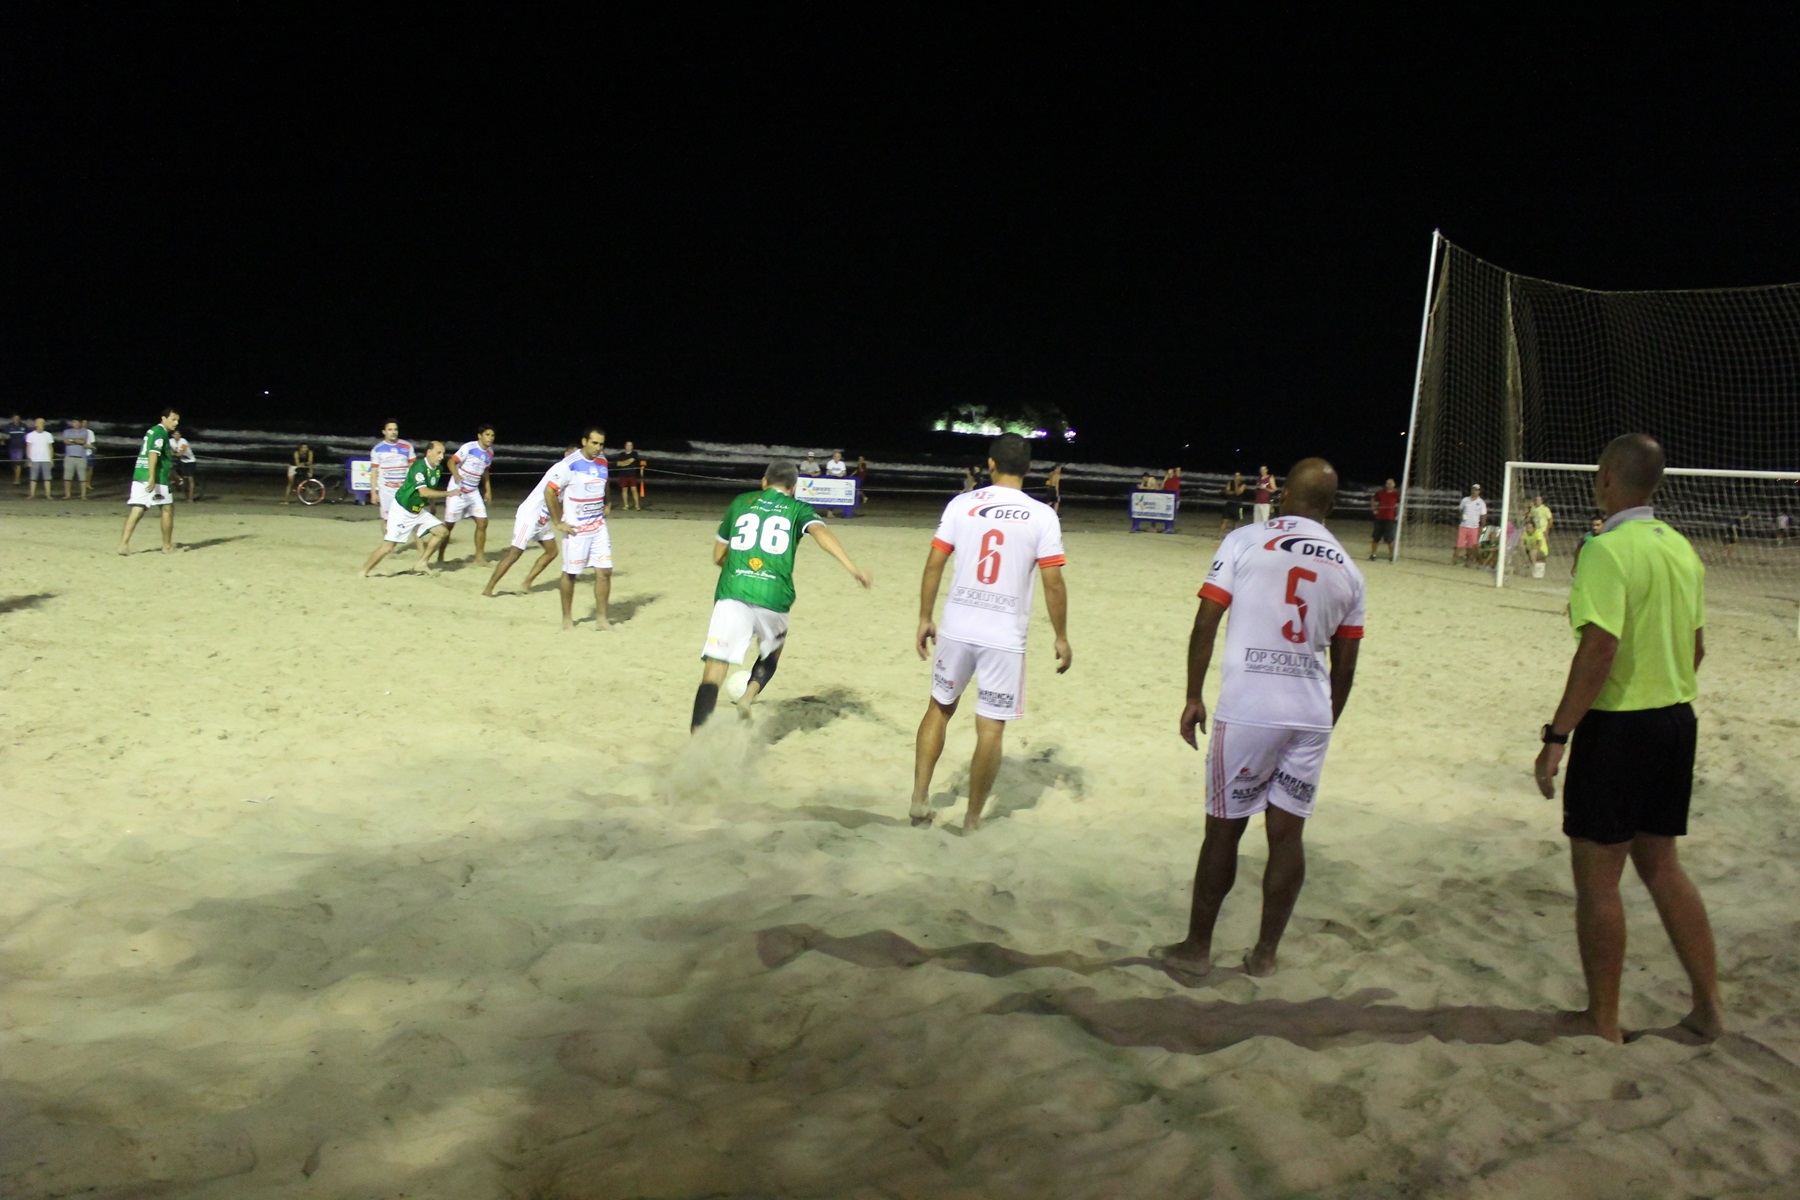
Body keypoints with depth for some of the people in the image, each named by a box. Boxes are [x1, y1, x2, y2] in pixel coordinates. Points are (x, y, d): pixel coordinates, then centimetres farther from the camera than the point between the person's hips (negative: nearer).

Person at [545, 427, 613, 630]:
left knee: (604, 571, 0)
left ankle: (601, 619, 8)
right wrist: (558, 522, -12)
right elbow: (549, 491, -14)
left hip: (599, 527, 6)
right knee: (570, 573, 5)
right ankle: (567, 619, 18)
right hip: (576, 529, -6)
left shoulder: (603, 462, 5)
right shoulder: (570, 465, -15)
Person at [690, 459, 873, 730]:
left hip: (732, 595, 0)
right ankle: (748, 698, 2)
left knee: (713, 673, -6)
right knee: (770, 655, 29)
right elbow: (820, 532, -8)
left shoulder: (741, 502, 19)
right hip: (774, 599, 0)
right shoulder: (798, 509, 14)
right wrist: (852, 567, -19)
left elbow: (718, 556, 24)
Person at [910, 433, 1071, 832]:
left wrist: (925, 619, 10)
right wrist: (1061, 638, 2)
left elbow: (934, 565, 0)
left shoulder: (961, 505, 0)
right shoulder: (1042, 516, -5)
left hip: (956, 630, 2)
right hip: (1005, 638, -2)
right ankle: (973, 819, 16)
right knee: (991, 727, 7)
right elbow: (1053, 583, -7)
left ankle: (920, 798, 19)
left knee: (939, 707, 21)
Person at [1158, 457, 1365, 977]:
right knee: (1287, 833, 10)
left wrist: (1193, 698, 3)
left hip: (1246, 713, -3)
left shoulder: (1245, 541, -2)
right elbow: (1345, 665, 13)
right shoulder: (1347, 569, 10)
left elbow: (1205, 625, -5)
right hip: (1311, 717, 3)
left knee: (1223, 830, 7)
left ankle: (1196, 948, 17)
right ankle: (1265, 953, 19)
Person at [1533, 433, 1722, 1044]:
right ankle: (1708, 1005, 25)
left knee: (1597, 875, 3)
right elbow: (1696, 646, 15)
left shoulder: (1608, 551, -18)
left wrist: (1556, 736, -21)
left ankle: (1602, 1022, 12)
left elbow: (1598, 653, -24)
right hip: (1677, 720, 8)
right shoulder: (1681, 548, 8)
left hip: (1618, 725, -8)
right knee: (1660, 864, 19)